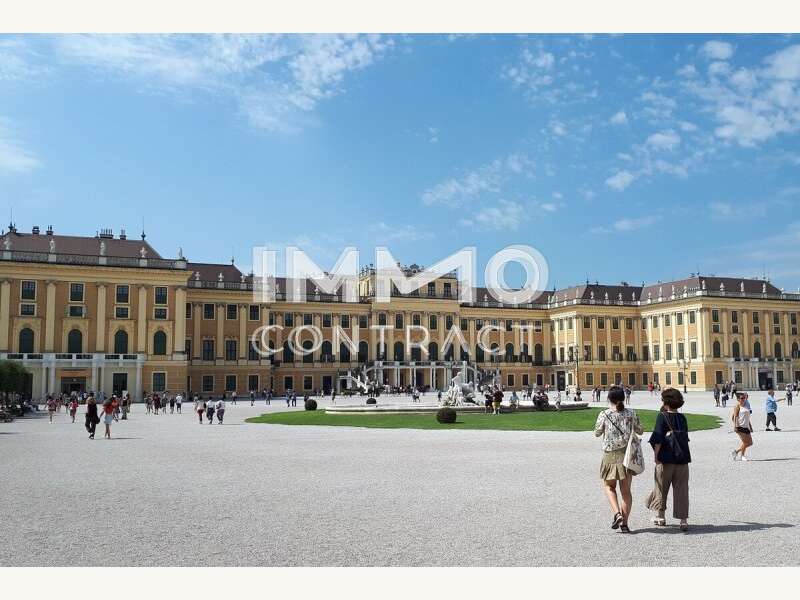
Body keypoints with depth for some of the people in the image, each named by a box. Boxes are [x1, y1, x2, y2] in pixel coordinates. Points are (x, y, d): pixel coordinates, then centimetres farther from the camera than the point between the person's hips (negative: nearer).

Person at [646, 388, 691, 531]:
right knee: (681, 489, 7)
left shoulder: (662, 416, -10)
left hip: (666, 458, -4)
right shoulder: (682, 418, 4)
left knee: (661, 487, 12)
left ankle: (660, 516, 23)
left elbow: (658, 439, -14)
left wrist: (655, 455, -7)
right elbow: (685, 437, 13)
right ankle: (683, 520, 3)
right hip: (683, 458, 4)